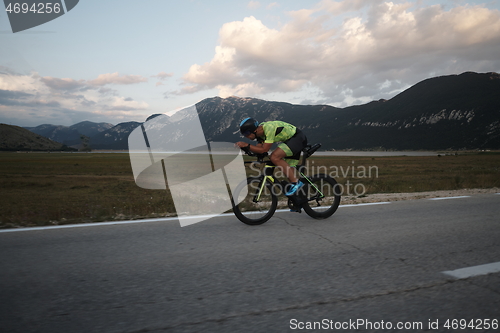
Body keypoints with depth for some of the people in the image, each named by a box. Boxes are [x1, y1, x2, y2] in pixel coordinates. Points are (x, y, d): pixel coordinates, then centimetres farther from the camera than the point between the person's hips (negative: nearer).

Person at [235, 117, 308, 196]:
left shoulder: (269, 128, -28)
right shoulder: (260, 131, -1)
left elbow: (264, 150, -28)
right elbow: (259, 148, 0)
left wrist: (246, 145, -27)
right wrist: (244, 147, -13)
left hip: (298, 138, -10)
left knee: (274, 157, -22)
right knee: (287, 169, 7)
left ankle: (296, 183, -17)